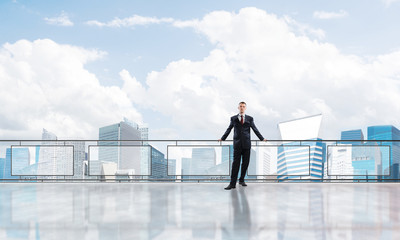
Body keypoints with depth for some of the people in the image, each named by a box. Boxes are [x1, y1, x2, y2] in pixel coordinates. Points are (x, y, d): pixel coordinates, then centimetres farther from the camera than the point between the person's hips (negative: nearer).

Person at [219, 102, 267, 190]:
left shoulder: (250, 119, 10)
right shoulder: (233, 118, 10)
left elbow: (255, 129, 14)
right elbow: (229, 129, 19)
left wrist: (262, 138, 13)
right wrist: (222, 138, 22)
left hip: (246, 144, 1)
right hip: (237, 144, -1)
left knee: (245, 163, 4)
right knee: (235, 163, -7)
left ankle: (241, 180, 19)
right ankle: (232, 183, -8)